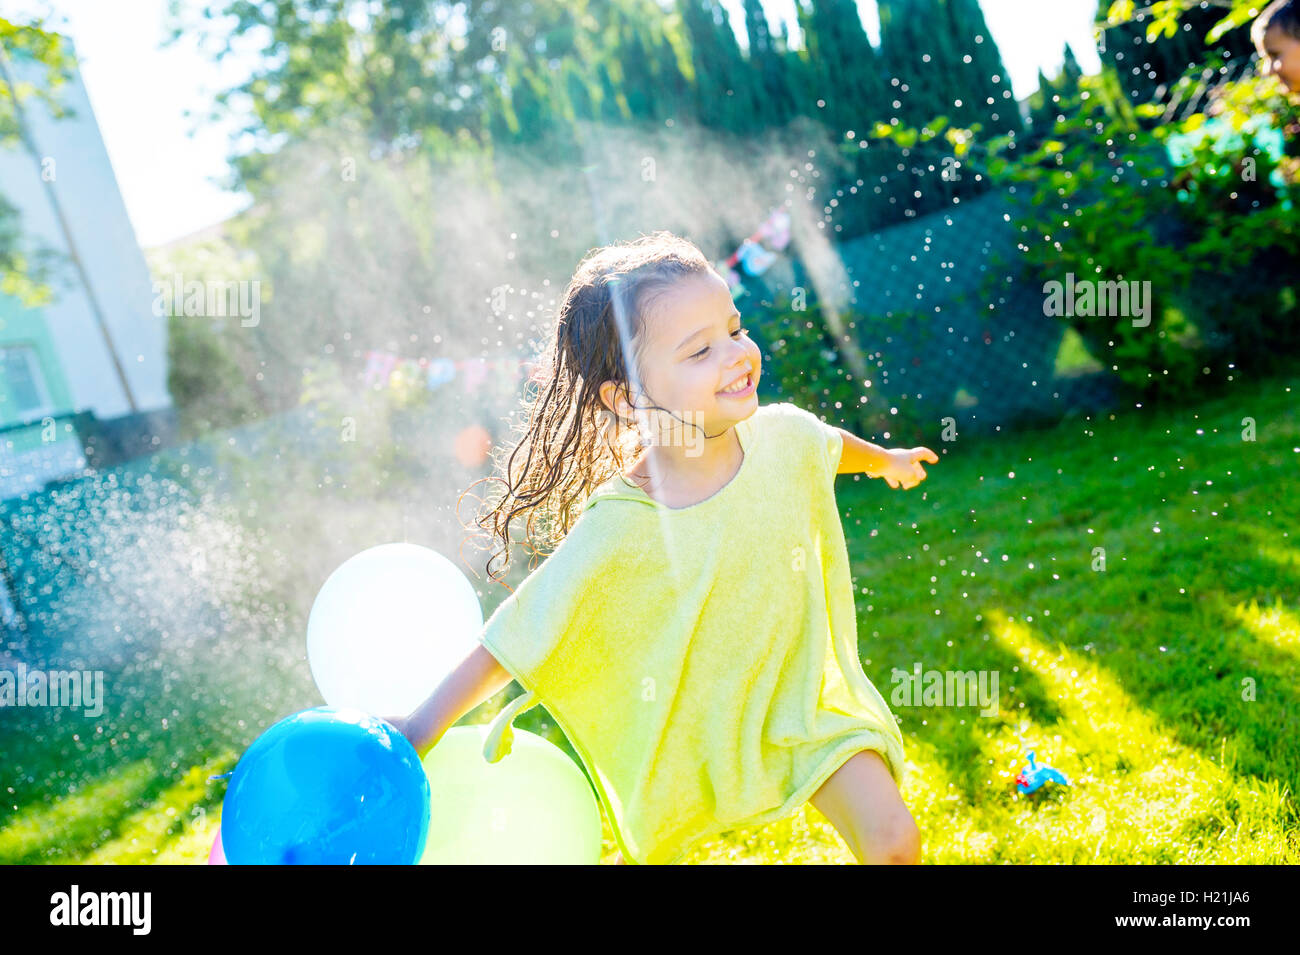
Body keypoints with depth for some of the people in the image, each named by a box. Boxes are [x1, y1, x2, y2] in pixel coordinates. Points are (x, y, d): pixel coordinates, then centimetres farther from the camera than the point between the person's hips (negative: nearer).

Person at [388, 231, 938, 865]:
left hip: (803, 698, 3)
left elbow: (831, 445, 10)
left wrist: (887, 459, 31)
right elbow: (517, 637, -22)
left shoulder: (784, 436, -16)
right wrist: (425, 725, -20)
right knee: (649, 850, 18)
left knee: (894, 841, -5)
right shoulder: (620, 529, -30)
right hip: (693, 732, -2)